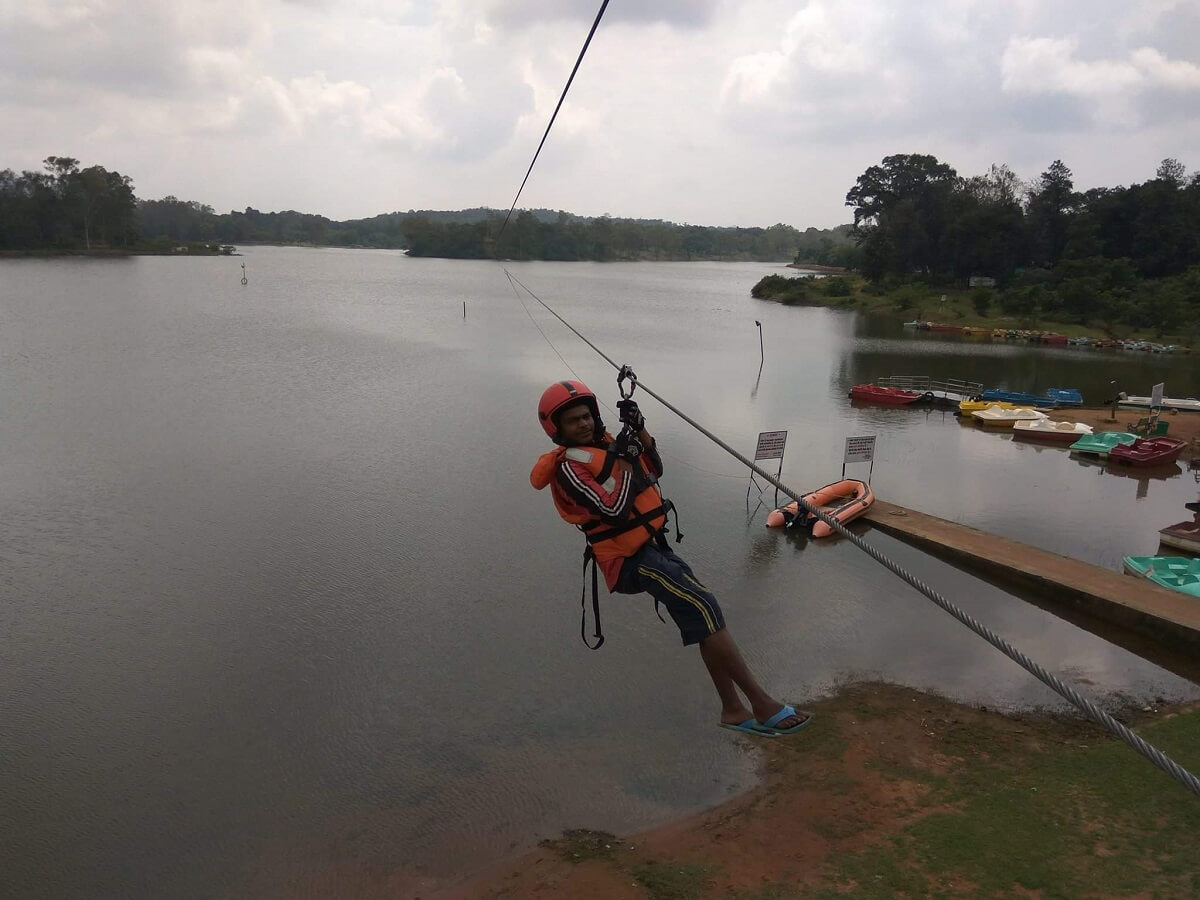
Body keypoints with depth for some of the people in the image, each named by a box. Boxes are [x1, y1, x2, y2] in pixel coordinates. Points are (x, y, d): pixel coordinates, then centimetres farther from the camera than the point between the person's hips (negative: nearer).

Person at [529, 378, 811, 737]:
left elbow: (655, 469, 15)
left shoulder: (603, 443, 11)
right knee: (703, 608, -20)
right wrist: (627, 463, -19)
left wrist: (640, 429, 1)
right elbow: (613, 512, -25)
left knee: (704, 615, 7)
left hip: (652, 546, 9)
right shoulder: (569, 466, -15)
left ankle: (733, 709, 16)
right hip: (629, 559, -9)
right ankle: (763, 705, -18)